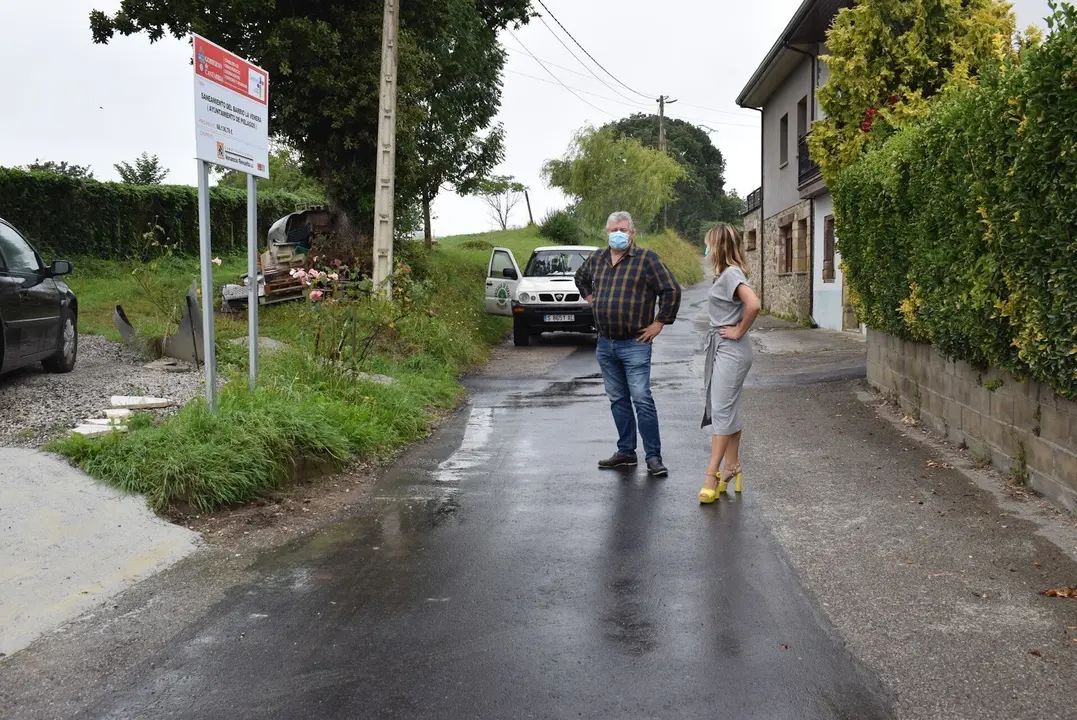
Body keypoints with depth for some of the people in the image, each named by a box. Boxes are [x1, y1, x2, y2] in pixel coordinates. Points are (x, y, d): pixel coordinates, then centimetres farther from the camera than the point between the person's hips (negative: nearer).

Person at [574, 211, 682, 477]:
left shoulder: (646, 258, -7)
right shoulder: (597, 258, 11)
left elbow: (672, 289, -9)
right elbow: (581, 277, 32)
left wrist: (659, 322, -8)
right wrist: (590, 298, 19)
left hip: (635, 344, -6)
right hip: (605, 343, 6)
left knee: (642, 399, -9)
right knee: (618, 400, 12)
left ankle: (653, 457, -3)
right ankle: (626, 452, 21)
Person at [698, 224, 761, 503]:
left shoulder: (731, 274, -16)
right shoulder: (724, 274, 13)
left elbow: (753, 305, -31)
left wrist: (740, 331, -18)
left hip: (731, 351, -10)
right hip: (719, 347, 10)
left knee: (721, 411, -8)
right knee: (727, 410, 12)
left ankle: (713, 474, -6)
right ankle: (732, 468, 19)